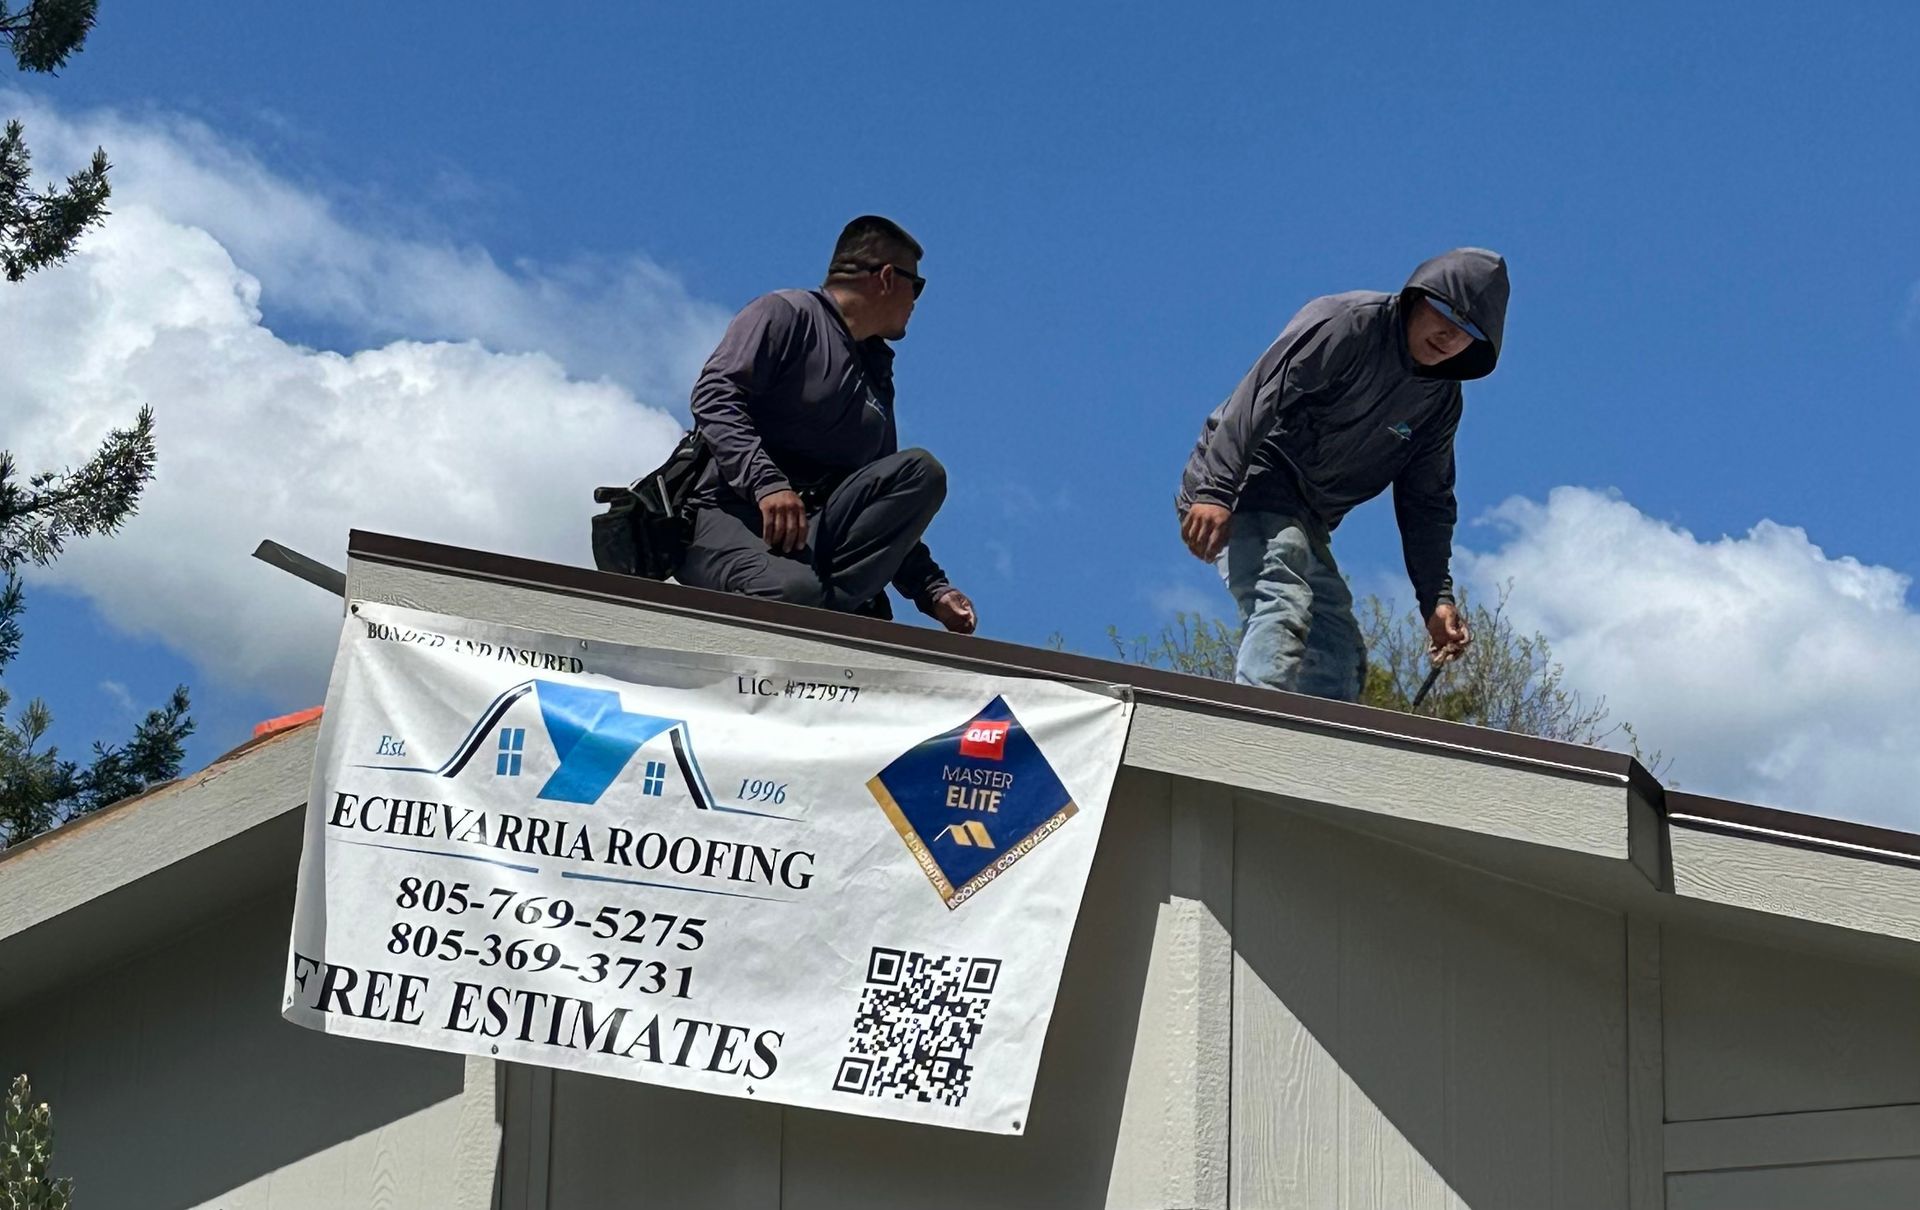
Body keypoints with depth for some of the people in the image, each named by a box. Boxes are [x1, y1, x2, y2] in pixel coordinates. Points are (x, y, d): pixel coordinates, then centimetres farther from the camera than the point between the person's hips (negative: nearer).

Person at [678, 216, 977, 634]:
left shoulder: (876, 380, 27)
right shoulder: (786, 314, 5)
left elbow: (891, 515, 26)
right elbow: (714, 395, -12)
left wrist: (933, 592, 12)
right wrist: (767, 483, -27)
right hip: (726, 513, -7)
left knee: (922, 472, -16)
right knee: (794, 590, -41)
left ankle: (833, 599, -29)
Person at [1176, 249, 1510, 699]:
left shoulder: (1441, 401, 10)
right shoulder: (1348, 324, -14)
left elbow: (1425, 503, 11)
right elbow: (1259, 395, -23)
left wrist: (1437, 599, -2)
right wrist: (1215, 491, -34)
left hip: (1305, 518, 9)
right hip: (1249, 479, -9)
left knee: (1341, 652, 0)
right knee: (1284, 603, -31)